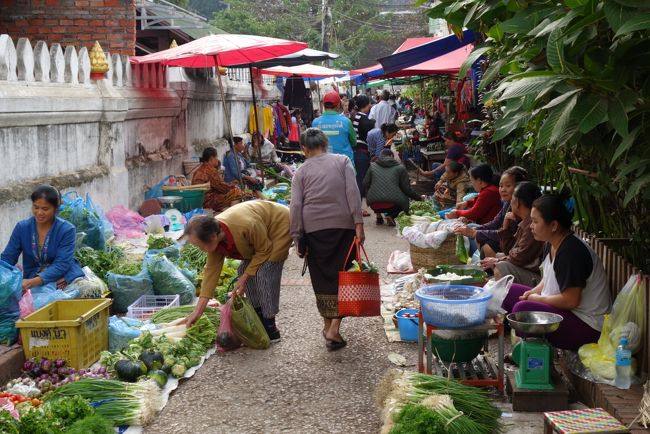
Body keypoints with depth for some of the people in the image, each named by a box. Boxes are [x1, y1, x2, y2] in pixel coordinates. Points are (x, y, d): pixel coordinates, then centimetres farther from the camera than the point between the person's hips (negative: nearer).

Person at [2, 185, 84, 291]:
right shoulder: (22, 228, 0)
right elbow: (7, 258, -1)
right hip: (31, 280, 2)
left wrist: (33, 282, -35)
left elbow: (61, 265, -19)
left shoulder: (67, 230, -11)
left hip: (63, 278, -2)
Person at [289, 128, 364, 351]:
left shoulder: (301, 171, 9)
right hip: (343, 225, -1)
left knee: (321, 277, 13)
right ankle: (334, 329, -7)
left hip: (313, 228, 1)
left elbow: (296, 206, -1)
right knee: (341, 275, 4)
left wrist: (297, 238, 0)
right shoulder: (342, 161, 8)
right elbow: (353, 193, -4)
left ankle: (328, 325, 23)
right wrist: (359, 224, -7)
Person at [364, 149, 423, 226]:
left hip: (374, 205, 4)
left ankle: (378, 216, 22)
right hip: (393, 204, -4)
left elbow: (365, 185, 15)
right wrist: (418, 198, 24)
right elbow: (407, 189, 9)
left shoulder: (373, 166, 17)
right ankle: (391, 215, 3)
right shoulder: (400, 168, 12)